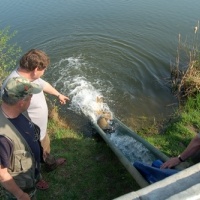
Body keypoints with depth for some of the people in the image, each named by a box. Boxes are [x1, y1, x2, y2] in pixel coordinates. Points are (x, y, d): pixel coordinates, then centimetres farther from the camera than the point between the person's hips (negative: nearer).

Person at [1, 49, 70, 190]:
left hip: (40, 129, 8)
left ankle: (51, 164, 66)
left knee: (46, 148, 35)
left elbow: (43, 84, 11)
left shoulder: (29, 75, -10)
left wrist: (58, 94, 29)